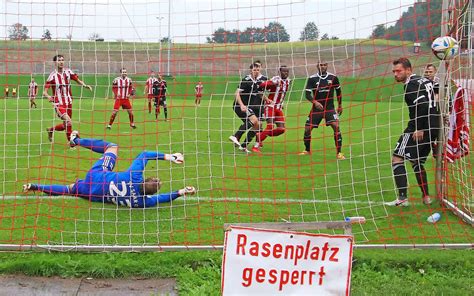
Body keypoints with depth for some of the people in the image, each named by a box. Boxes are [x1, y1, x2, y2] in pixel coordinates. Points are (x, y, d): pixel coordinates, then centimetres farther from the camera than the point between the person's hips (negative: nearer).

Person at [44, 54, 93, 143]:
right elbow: (44, 92, -14)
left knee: (65, 125, 14)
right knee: (68, 121, -24)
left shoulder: (68, 71, 1)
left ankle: (50, 130, 42)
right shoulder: (53, 76, -11)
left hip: (68, 102, 5)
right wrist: (48, 96, -36)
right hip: (58, 104, -5)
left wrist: (85, 85, -11)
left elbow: (78, 80, 10)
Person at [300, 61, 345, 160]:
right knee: (307, 128, -2)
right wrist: (315, 102, -26)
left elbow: (338, 91, 14)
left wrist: (340, 105, 18)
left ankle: (339, 153, -12)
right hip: (316, 108, 1)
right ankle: (307, 150, 24)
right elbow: (307, 94, -8)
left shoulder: (333, 77, -2)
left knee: (336, 126, -21)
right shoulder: (312, 79, -5)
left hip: (330, 107, -1)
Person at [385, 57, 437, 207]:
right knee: (417, 161, 22)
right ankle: (426, 197, 21)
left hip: (417, 130, -10)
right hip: (432, 129, 10)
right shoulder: (425, 81, 18)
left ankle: (402, 198, -14)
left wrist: (419, 129, -23)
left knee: (397, 159, -8)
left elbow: (422, 105, -24)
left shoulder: (411, 84, -11)